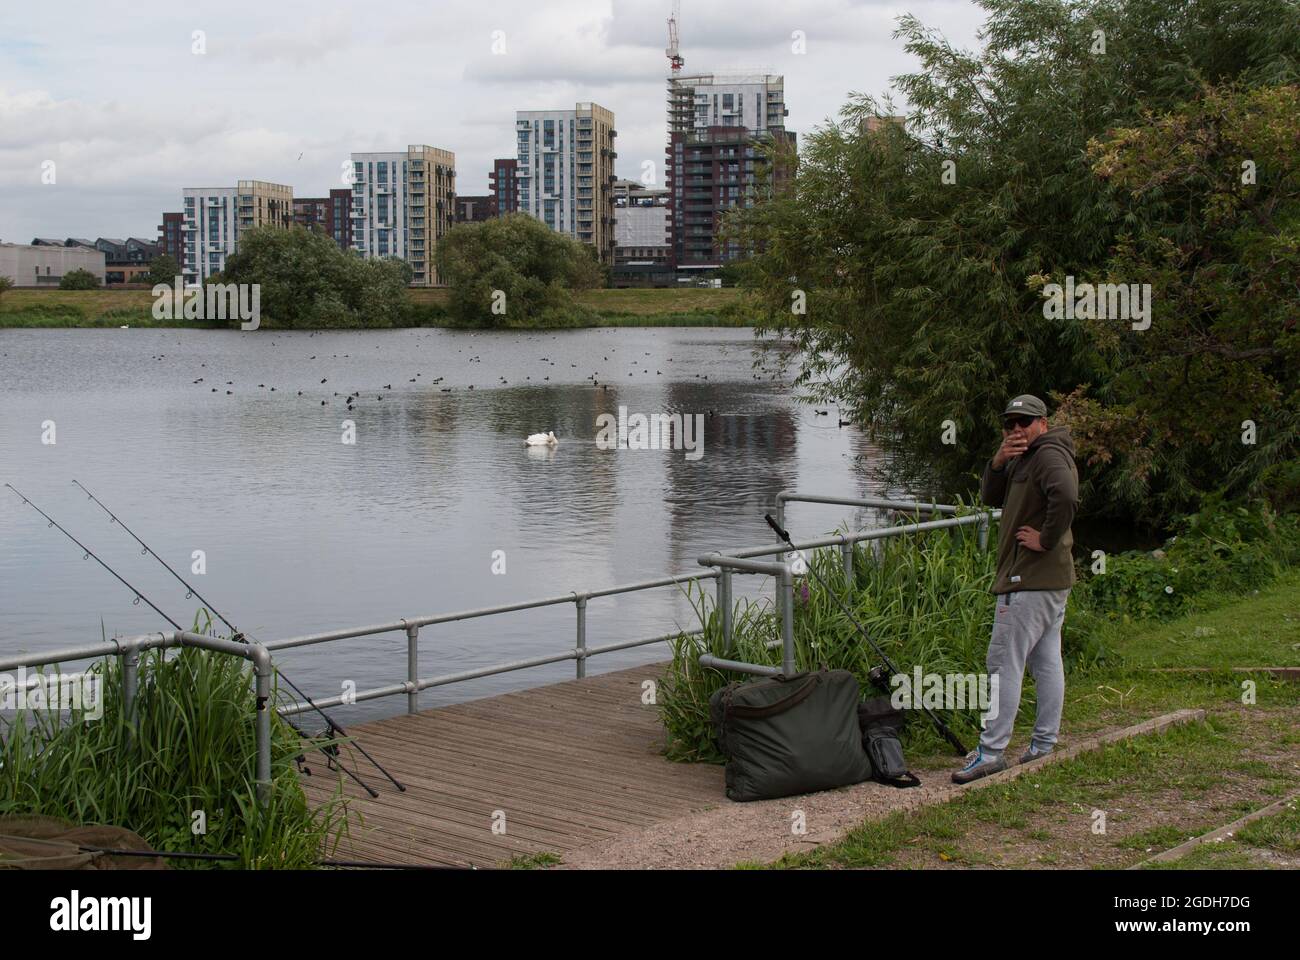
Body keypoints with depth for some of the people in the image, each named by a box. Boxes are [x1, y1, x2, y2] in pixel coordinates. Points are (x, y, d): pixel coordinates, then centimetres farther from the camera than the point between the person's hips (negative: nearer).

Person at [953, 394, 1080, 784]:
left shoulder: (1049, 455, -12)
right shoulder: (1025, 459, 21)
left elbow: (1066, 496, -31)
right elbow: (991, 497, 15)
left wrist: (1047, 539, -23)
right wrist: (998, 463, -2)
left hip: (1030, 580, -11)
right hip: (1052, 578, 11)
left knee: (1005, 663, -10)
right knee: (1047, 661, 13)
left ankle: (991, 751, -10)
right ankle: (1044, 745, 20)